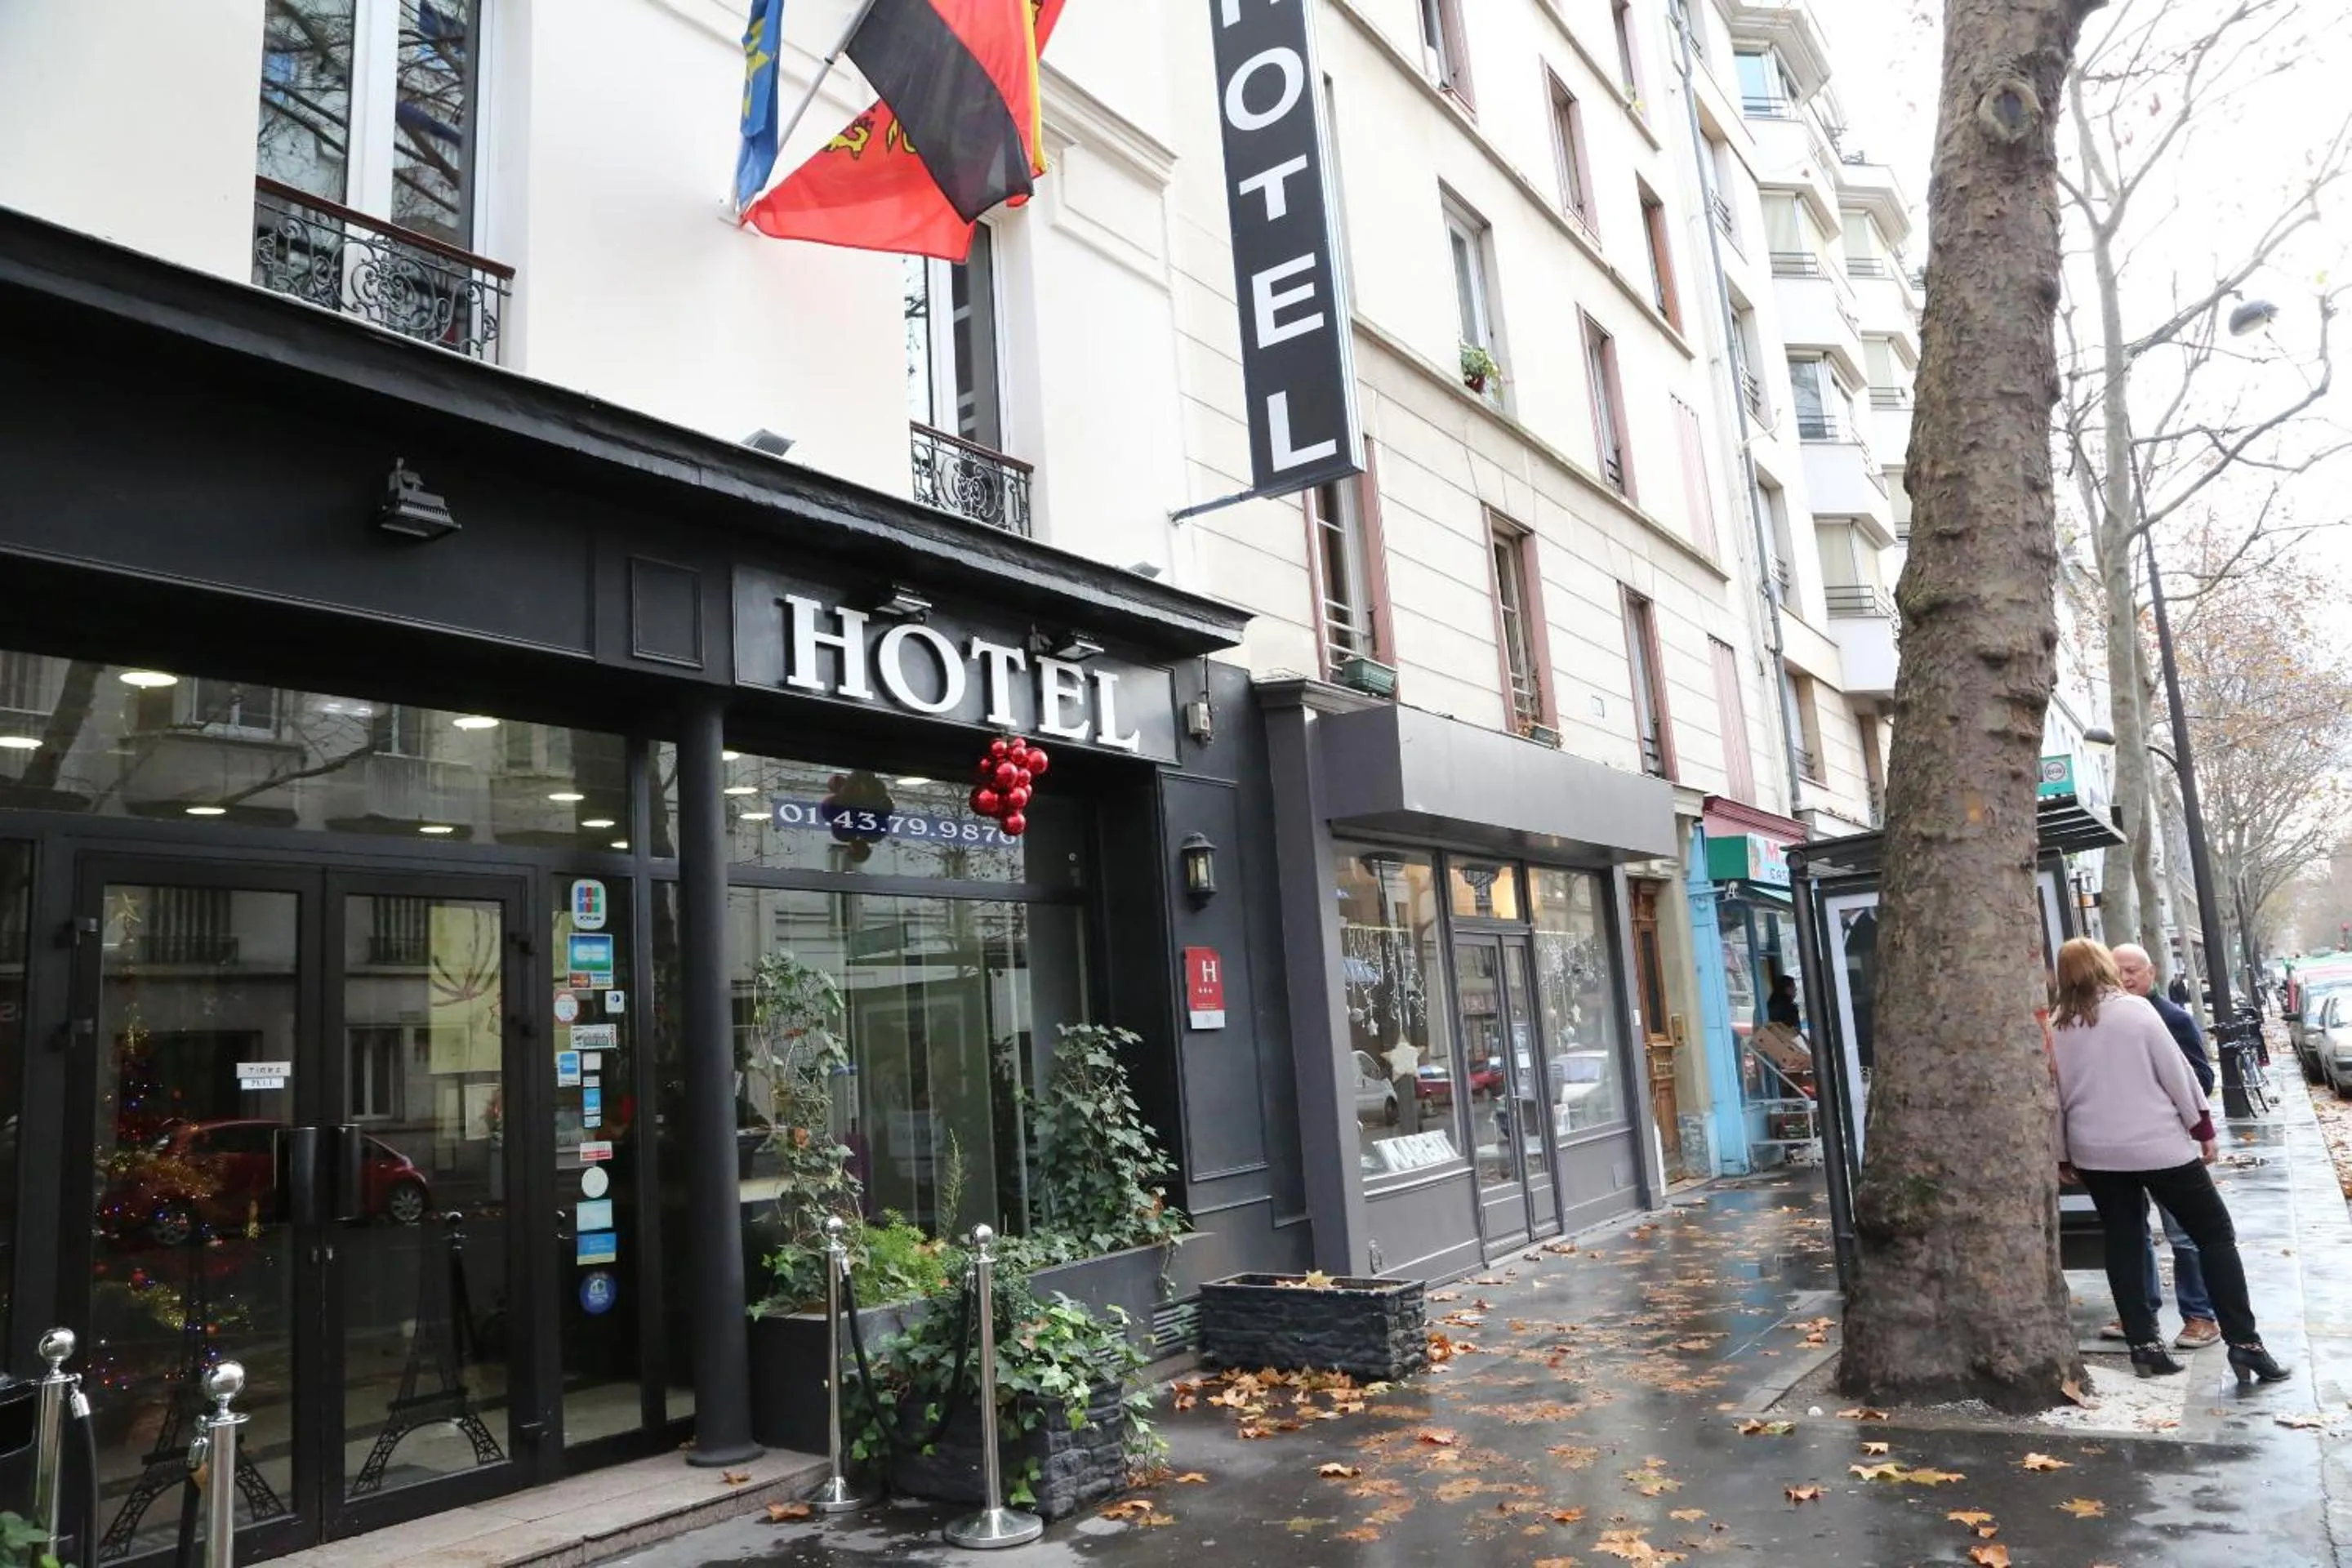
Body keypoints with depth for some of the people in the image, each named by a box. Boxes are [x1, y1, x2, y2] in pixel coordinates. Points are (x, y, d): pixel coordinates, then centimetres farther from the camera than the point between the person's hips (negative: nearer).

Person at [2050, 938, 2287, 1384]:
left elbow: (2054, 1098, 6)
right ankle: (2245, 1343, 4)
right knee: (2216, 1236, 8)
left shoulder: (2056, 1030, 1)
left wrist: (2064, 1158, 15)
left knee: (2123, 1246, 11)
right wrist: (2203, 1128, 4)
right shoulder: (2135, 1009, -7)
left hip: (2096, 1154, 3)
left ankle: (2144, 1346, 10)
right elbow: (2176, 1073, -6)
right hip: (2158, 1145, -3)